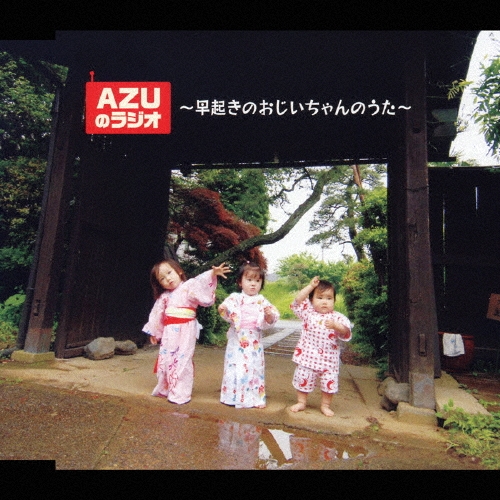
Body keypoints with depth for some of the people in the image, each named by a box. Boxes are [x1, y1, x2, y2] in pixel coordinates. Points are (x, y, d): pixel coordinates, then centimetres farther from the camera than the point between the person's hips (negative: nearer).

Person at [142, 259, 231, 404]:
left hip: (185, 330, -5)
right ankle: (165, 388, 33)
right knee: (166, 359, 12)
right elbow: (157, 315, 22)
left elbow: (201, 281, -21)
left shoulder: (189, 286, -3)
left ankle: (180, 394, 11)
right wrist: (154, 332, 26)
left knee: (182, 359, -2)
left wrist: (213, 273, -39)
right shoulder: (164, 296, 14)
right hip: (169, 331, 6)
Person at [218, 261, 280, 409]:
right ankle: (233, 397, 21)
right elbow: (229, 314, -15)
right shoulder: (235, 298, -2)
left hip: (254, 342, 2)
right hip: (237, 340, -2)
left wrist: (269, 315, -23)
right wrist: (223, 310, -36)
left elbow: (268, 322, -2)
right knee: (234, 367, 4)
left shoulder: (262, 301, 3)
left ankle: (256, 398, 25)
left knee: (254, 368, 9)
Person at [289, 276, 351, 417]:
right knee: (302, 379, 10)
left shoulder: (337, 317, -4)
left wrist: (336, 326, -33)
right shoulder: (308, 312, 0)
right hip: (307, 356, 1)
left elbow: (346, 334, -14)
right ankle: (301, 402, 31)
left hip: (328, 358, 0)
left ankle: (325, 405, 31)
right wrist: (311, 286, -14)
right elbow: (298, 301, -12)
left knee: (329, 382, 8)